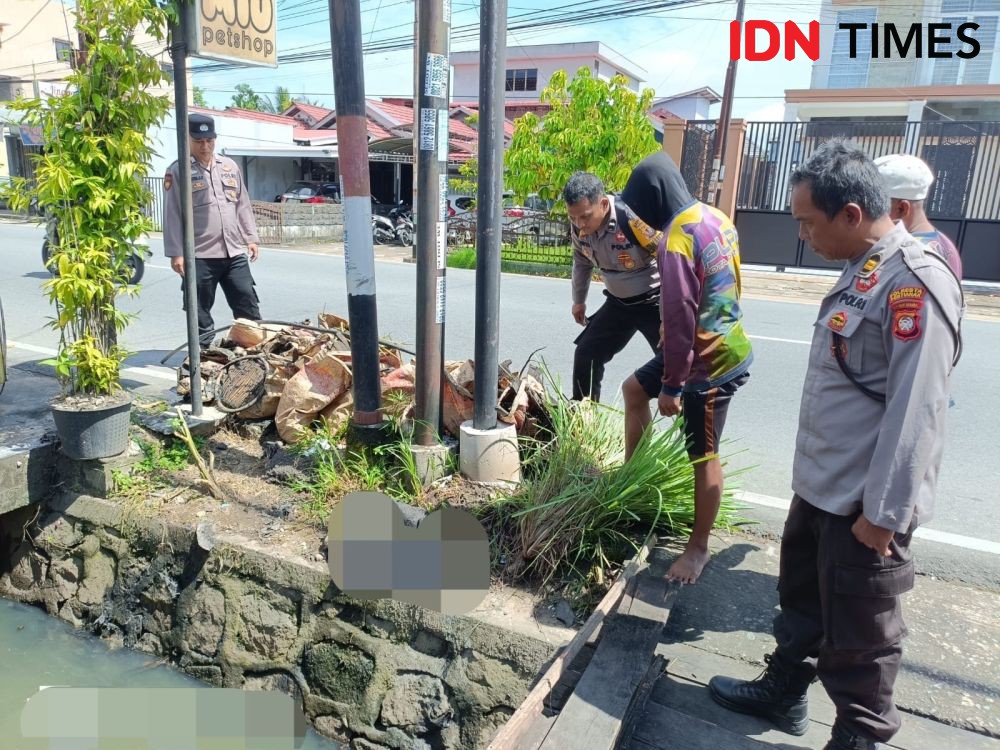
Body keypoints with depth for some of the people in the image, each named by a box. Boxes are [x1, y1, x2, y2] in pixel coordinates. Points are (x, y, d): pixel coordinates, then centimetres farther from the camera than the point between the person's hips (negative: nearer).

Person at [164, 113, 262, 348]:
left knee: (249, 306, 6)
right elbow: (172, 214, -3)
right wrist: (175, 252, -8)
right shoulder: (177, 171, 0)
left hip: (235, 253, 4)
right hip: (199, 256, -4)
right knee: (200, 313, 4)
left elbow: (243, 205, 17)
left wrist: (251, 238, 11)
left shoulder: (230, 166, 14)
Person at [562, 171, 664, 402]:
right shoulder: (578, 226, -11)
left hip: (655, 301, -6)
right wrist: (579, 300, 21)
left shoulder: (633, 218, -32)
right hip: (618, 302, 6)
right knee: (586, 354, 9)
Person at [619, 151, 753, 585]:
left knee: (703, 458, 3)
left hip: (708, 363, -10)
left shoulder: (677, 241, -25)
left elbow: (679, 320, -25)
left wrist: (671, 387, -17)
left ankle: (699, 548, 19)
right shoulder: (715, 217, 4)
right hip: (724, 344, 10)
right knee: (635, 388, 23)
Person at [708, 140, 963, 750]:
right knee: (803, 598, 24)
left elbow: (913, 411, -23)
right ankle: (784, 689, 43)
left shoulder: (915, 281, -21)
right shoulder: (861, 271, 8)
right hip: (820, 486, 9)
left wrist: (884, 512, -20)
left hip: (864, 504, -9)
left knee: (858, 633, 9)